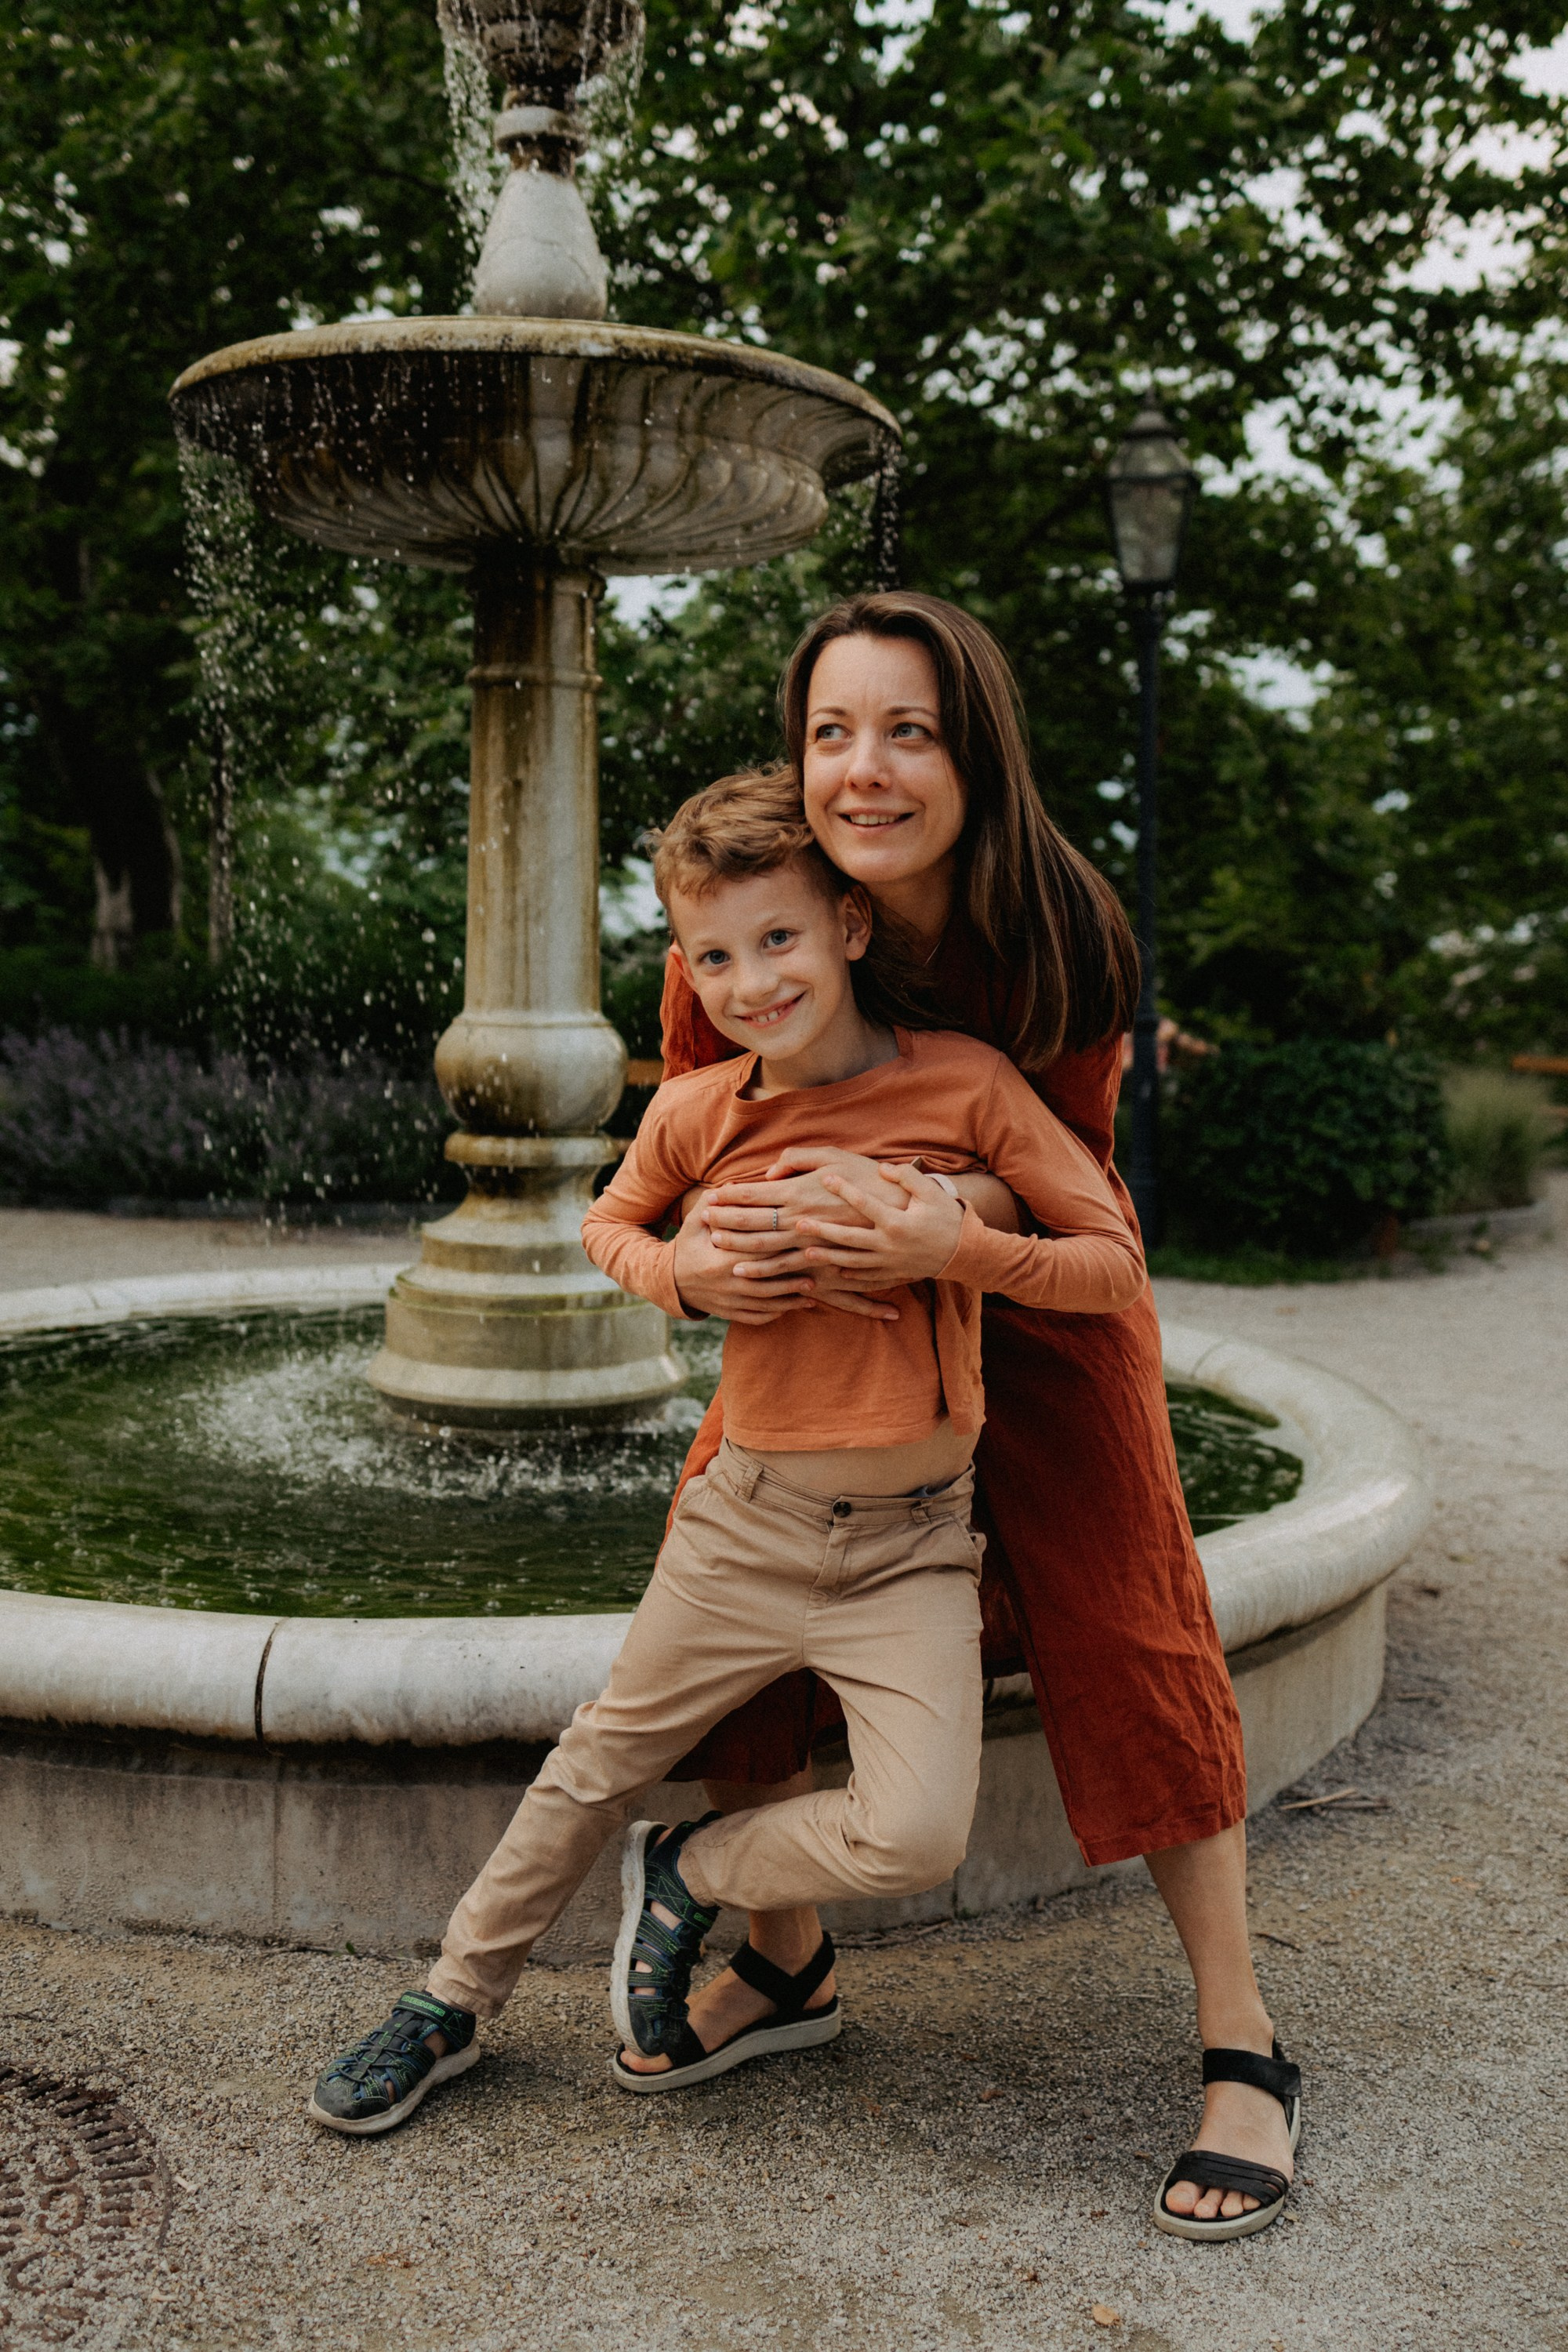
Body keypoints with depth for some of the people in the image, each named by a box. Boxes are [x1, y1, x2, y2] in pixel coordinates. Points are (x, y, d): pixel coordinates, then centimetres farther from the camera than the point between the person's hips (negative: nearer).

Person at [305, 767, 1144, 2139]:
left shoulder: (965, 1082, -10)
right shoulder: (696, 1115, -3)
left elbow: (1118, 1265, -6)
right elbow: (608, 1227, 18)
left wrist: (967, 1250, -23)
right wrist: (682, 1273, -5)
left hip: (913, 1543, -1)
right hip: (748, 1516, 2)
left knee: (914, 1838, -16)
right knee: (601, 1764, 14)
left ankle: (688, 1877, 14)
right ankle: (456, 2001, 38)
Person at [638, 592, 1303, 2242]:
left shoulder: (1060, 939, -27)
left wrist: (916, 1237, -43)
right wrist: (694, 1259, -37)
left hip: (1033, 1312, -2)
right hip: (819, 1319, 3)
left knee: (1126, 1642, -7)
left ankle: (1243, 2053, 8)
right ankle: (781, 1966, 23)